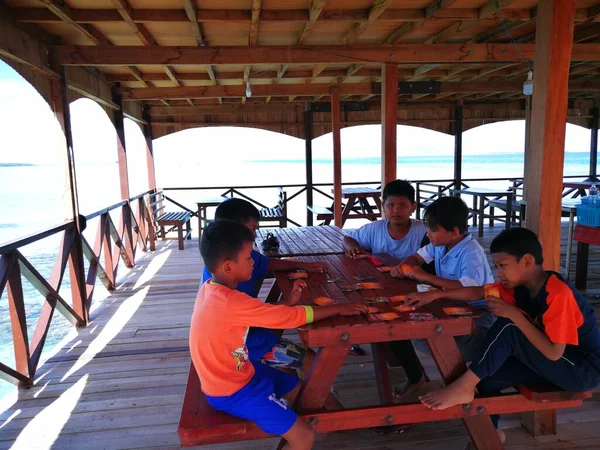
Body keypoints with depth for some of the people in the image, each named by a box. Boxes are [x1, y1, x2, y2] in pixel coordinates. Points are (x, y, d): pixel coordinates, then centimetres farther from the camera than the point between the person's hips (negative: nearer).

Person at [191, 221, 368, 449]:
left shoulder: (211, 289, -3)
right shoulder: (232, 302, -32)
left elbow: (264, 315, 5)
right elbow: (294, 317, -26)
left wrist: (289, 303, -8)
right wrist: (339, 308, -15)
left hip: (236, 372, 9)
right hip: (232, 391, -9)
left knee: (297, 389, 22)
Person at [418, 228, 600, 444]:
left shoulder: (558, 293, -27)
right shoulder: (520, 285, -4)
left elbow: (553, 352, -28)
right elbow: (476, 292, -2)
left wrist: (514, 315, -28)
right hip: (553, 363, 7)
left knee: (508, 327, -26)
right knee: (488, 375, -9)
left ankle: (464, 387, -22)